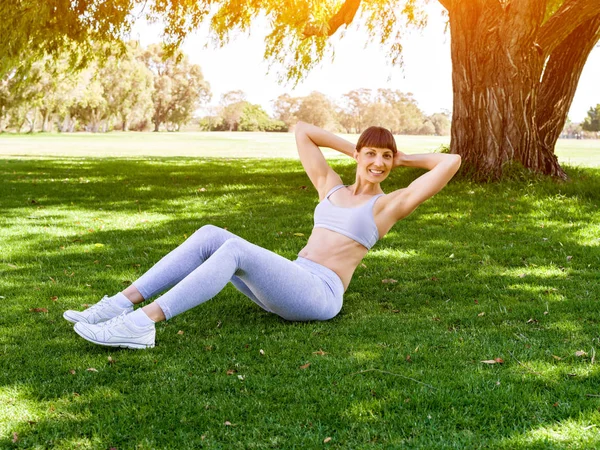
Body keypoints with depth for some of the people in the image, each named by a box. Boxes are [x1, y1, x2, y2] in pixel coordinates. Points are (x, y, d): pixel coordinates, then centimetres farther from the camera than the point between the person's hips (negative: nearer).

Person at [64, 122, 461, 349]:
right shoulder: (331, 188, 23)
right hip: (288, 287, 6)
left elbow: (452, 162, 2)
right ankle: (120, 304, -22)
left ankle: (143, 323, -40)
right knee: (210, 236, -15)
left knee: (235, 249, -30)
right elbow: (301, 131, 27)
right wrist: (352, 149, 26)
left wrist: (406, 159, 16)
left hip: (320, 294, -6)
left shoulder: (390, 204, 9)